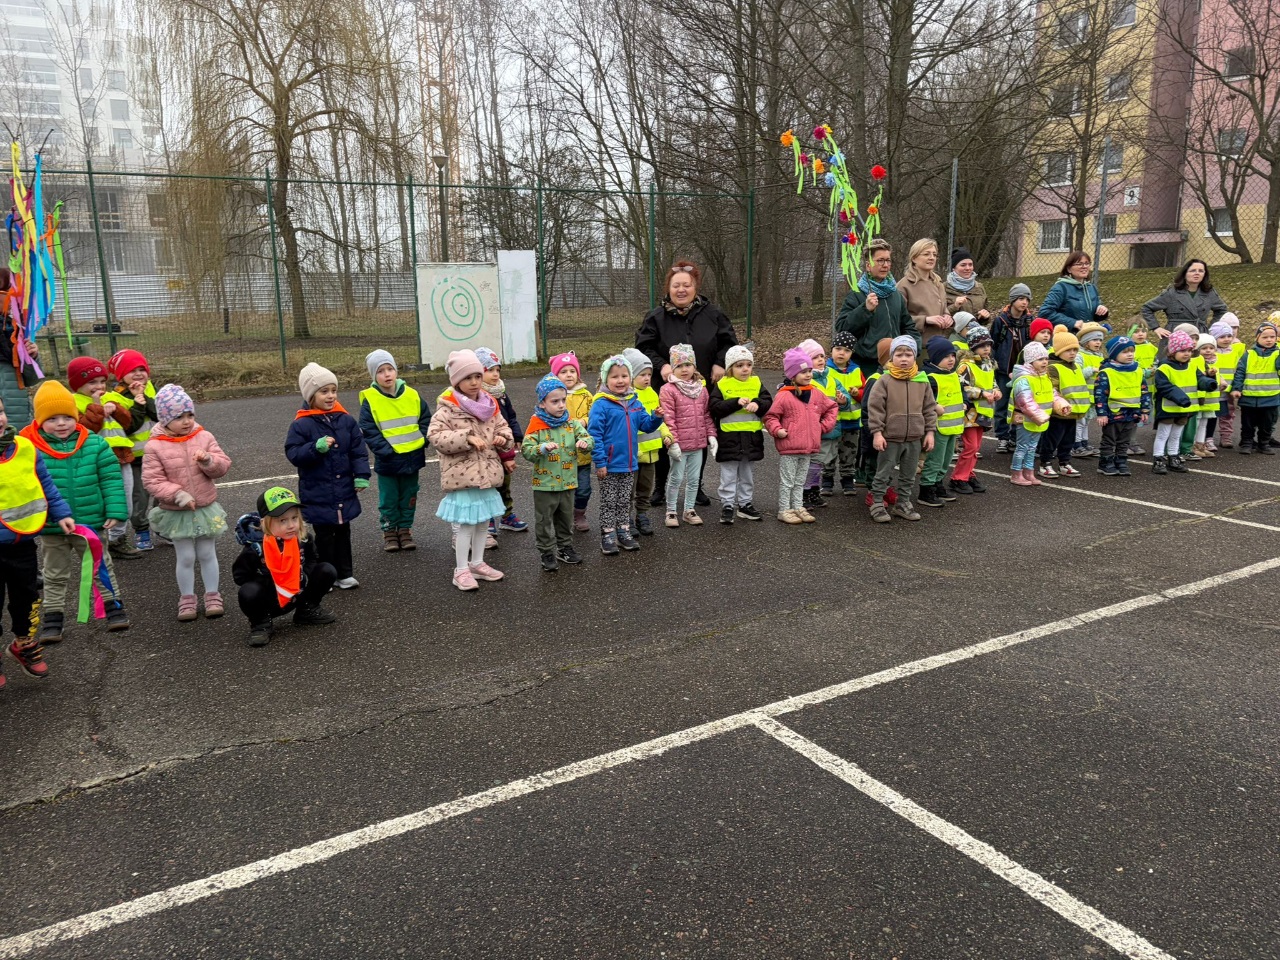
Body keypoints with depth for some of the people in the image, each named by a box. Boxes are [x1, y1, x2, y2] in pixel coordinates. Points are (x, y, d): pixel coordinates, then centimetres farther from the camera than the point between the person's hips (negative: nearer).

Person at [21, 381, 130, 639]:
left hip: (91, 522, 0)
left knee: (101, 567, 16)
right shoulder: (31, 449, -10)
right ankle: (52, 617, 29)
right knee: (55, 574, 17)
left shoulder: (95, 444, -8)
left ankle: (113, 606, 31)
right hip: (52, 526, 0)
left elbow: (111, 480, -6)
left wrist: (115, 511, -11)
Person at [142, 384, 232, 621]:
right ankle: (187, 599, 22)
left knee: (207, 554, 12)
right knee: (186, 557, 6)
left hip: (206, 508, 2)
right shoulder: (155, 446, -11)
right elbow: (152, 480, -13)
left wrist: (209, 461, -24)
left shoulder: (204, 437, -3)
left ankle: (212, 596, 25)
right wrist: (178, 494, -24)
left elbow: (223, 466, -3)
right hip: (176, 512, -2)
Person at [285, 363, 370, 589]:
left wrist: (361, 475, -7)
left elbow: (359, 451, 2)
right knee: (324, 534, 7)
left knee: (343, 531, 14)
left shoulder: (346, 420, 0)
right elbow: (293, 453, -14)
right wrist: (316, 447, -28)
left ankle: (345, 573, 24)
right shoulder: (301, 425, -10)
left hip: (344, 490, 3)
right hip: (317, 493, -3)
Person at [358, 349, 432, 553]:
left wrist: (422, 441, -5)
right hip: (388, 461, -3)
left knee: (409, 497, 14)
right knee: (388, 499, 8)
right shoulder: (370, 400, -9)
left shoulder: (412, 395, 0)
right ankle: (390, 531, 23)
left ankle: (405, 529, 27)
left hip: (412, 457, 3)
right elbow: (368, 431, -10)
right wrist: (385, 450, -16)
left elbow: (426, 420, 7)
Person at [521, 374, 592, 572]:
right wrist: (543, 448, -32)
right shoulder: (536, 426, -11)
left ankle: (565, 548, 33)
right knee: (544, 520, 5)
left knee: (566, 519, 17)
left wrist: (584, 442, -26)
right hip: (544, 484, -4)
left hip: (567, 482, 4)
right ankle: (547, 553, 17)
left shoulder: (571, 423, 1)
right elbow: (525, 450, -16)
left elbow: (588, 438, -3)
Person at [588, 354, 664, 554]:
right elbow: (594, 434, -16)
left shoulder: (634, 403, 4)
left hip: (629, 464, 6)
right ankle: (608, 536, 16)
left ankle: (624, 532, 30)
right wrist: (600, 462, -18)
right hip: (609, 465, -6)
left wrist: (657, 416, -13)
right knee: (609, 502, 6)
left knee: (624, 501, 18)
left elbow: (646, 425, 8)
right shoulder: (601, 405, -15)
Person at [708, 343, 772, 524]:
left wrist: (757, 404, -22)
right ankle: (727, 505, 11)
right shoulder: (722, 385, -6)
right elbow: (714, 407, -15)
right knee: (729, 475, 4)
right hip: (729, 437, -4)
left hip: (752, 436, 4)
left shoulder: (756, 383, 5)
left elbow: (768, 401, 0)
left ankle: (745, 504, 27)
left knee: (748, 474, 15)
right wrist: (737, 402, -23)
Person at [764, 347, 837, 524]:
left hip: (808, 447, 6)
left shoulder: (816, 394, 7)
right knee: (787, 481, 4)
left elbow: (831, 408, 21)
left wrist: (825, 425, 11)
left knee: (800, 481, 17)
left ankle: (798, 507, 26)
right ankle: (784, 510, 12)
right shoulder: (783, 396, -13)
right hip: (789, 448, -6)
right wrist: (777, 430, -20)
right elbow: (770, 416, -7)